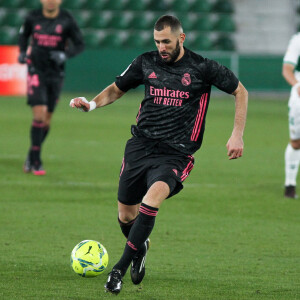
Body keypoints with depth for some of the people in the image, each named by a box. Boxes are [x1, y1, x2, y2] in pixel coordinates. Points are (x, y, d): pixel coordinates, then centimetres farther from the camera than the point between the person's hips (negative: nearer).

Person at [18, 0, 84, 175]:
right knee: (39, 115, -16)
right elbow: (24, 34, 16)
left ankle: (31, 157, 28)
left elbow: (80, 45, -2)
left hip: (56, 74, 2)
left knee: (47, 119, 9)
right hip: (36, 73, -2)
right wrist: (22, 52, -1)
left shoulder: (67, 20, -6)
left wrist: (65, 55, -20)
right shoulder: (33, 17, -3)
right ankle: (36, 161, -10)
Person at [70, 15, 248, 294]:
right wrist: (92, 103, 0)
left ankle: (121, 267, -26)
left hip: (176, 153, -4)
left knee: (153, 196, -31)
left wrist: (237, 135, 2)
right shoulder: (146, 62, 6)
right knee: (126, 216, 4)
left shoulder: (202, 68, -2)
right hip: (140, 145, 4)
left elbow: (240, 92, 9)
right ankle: (140, 247, 41)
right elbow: (116, 89, 20)